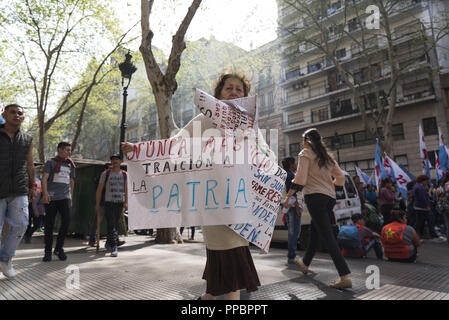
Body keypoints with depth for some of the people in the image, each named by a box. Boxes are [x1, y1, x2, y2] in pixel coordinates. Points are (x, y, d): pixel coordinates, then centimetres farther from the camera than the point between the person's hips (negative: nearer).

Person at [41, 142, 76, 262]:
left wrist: (71, 198, 21)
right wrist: (45, 193, -20)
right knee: (49, 224, 0)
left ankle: (59, 248, 3)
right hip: (51, 197, -3)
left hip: (65, 197, 3)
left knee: (66, 220, -12)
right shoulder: (51, 162, 6)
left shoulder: (70, 165, 18)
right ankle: (48, 252, 11)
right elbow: (44, 178, -5)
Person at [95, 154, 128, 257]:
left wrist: (126, 202, -2)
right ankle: (114, 248, -10)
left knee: (116, 226, 10)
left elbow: (126, 190, 9)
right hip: (108, 203, -3)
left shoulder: (125, 175, 9)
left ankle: (108, 244, 29)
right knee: (111, 225, -10)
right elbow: (99, 189, 3)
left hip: (120, 203, 3)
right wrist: (97, 204, 0)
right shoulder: (105, 174, 2)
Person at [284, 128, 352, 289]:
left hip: (314, 196, -7)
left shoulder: (306, 153, -2)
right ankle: (305, 263, 38)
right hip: (330, 197, 8)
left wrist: (288, 197, -4)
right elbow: (340, 178, 13)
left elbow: (299, 180, -11)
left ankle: (345, 277, -12)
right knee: (314, 232, 21)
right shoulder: (327, 156, 17)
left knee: (328, 236, -9)